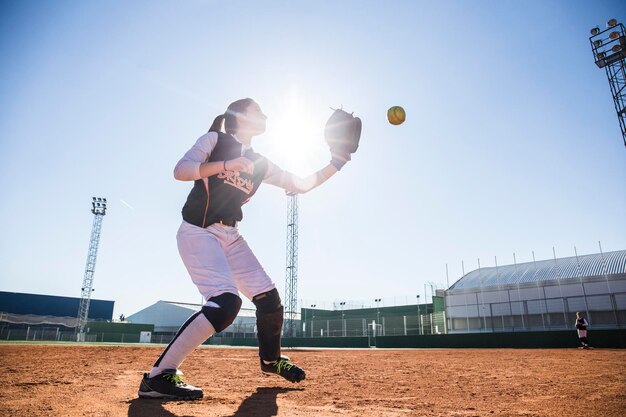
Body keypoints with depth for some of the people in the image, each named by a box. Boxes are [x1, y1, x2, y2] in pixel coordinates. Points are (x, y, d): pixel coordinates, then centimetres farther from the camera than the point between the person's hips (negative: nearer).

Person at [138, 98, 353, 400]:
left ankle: (271, 359, 30)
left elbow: (301, 185, 12)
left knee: (269, 299, 4)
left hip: (230, 237, 7)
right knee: (226, 302, -26)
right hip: (198, 232, -6)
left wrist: (338, 161, 7)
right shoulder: (215, 140, -1)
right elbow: (180, 171, -15)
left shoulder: (260, 164, 13)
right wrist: (225, 165, -27)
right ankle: (158, 376, -17)